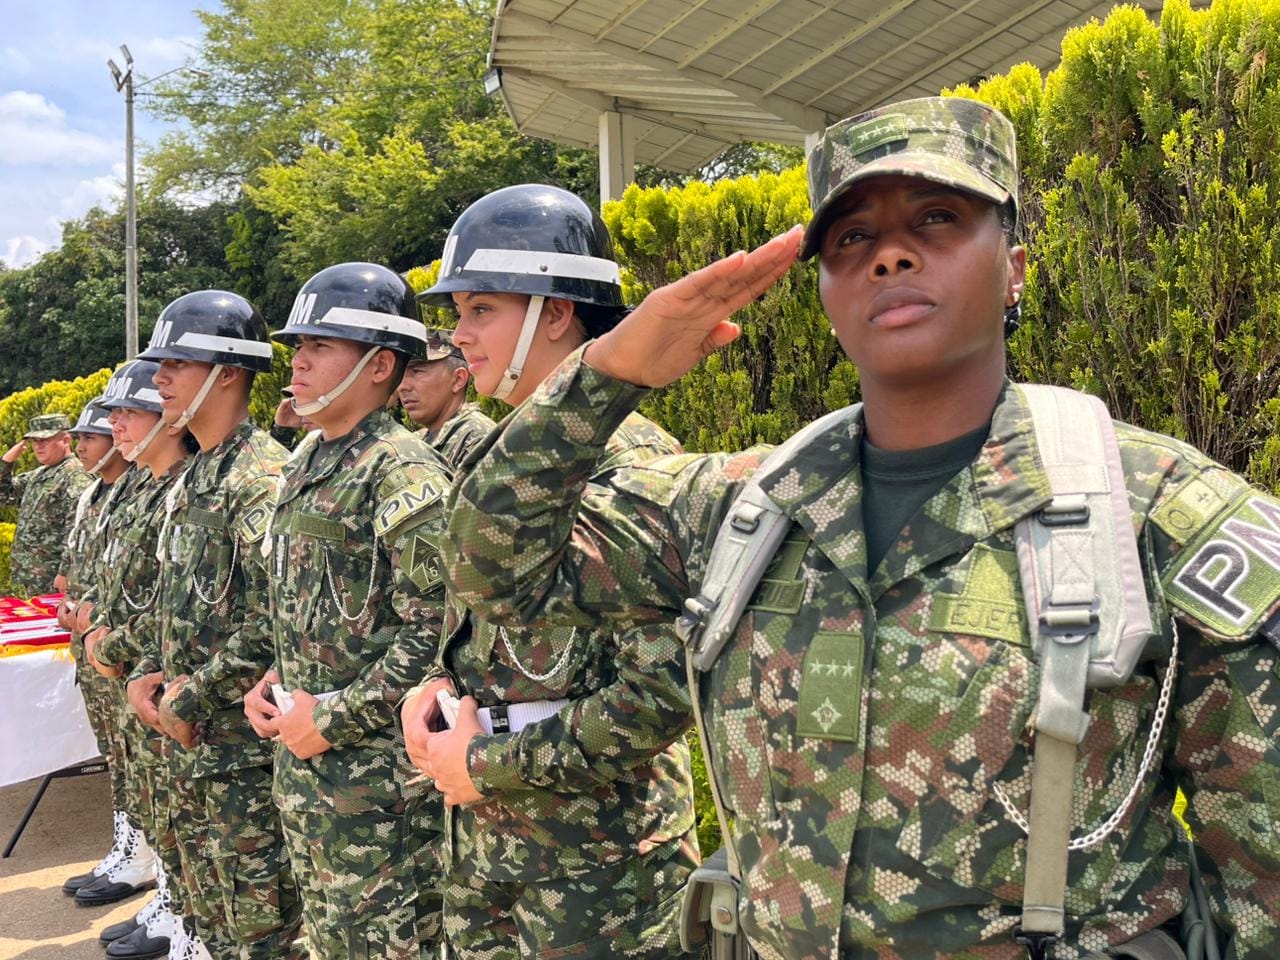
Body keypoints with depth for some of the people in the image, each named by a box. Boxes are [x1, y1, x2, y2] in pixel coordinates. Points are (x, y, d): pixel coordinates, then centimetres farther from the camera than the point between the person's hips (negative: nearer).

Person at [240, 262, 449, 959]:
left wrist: (334, 719, -18)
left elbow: (435, 628, -23)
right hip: (300, 750, 9)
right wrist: (276, 683, 7)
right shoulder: (306, 462, 11)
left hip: (374, 766, -9)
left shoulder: (402, 471, -17)